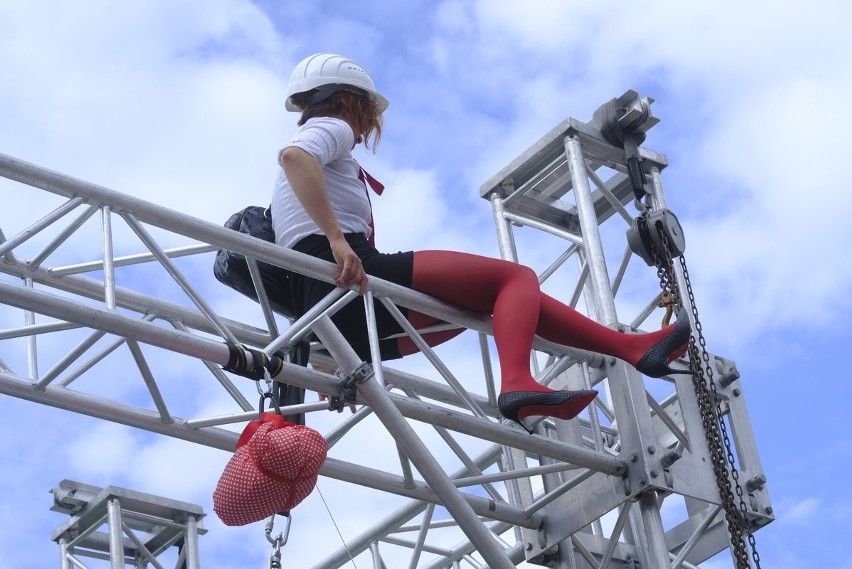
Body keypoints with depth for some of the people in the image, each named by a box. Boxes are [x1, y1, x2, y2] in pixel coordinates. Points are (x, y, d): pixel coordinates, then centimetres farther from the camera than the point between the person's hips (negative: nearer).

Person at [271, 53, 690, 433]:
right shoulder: (331, 127, 7)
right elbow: (293, 155, -19)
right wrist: (337, 240, -28)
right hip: (345, 280, -9)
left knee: (495, 299, 13)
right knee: (516, 277, -10)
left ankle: (632, 347, 7)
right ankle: (517, 383, -35)